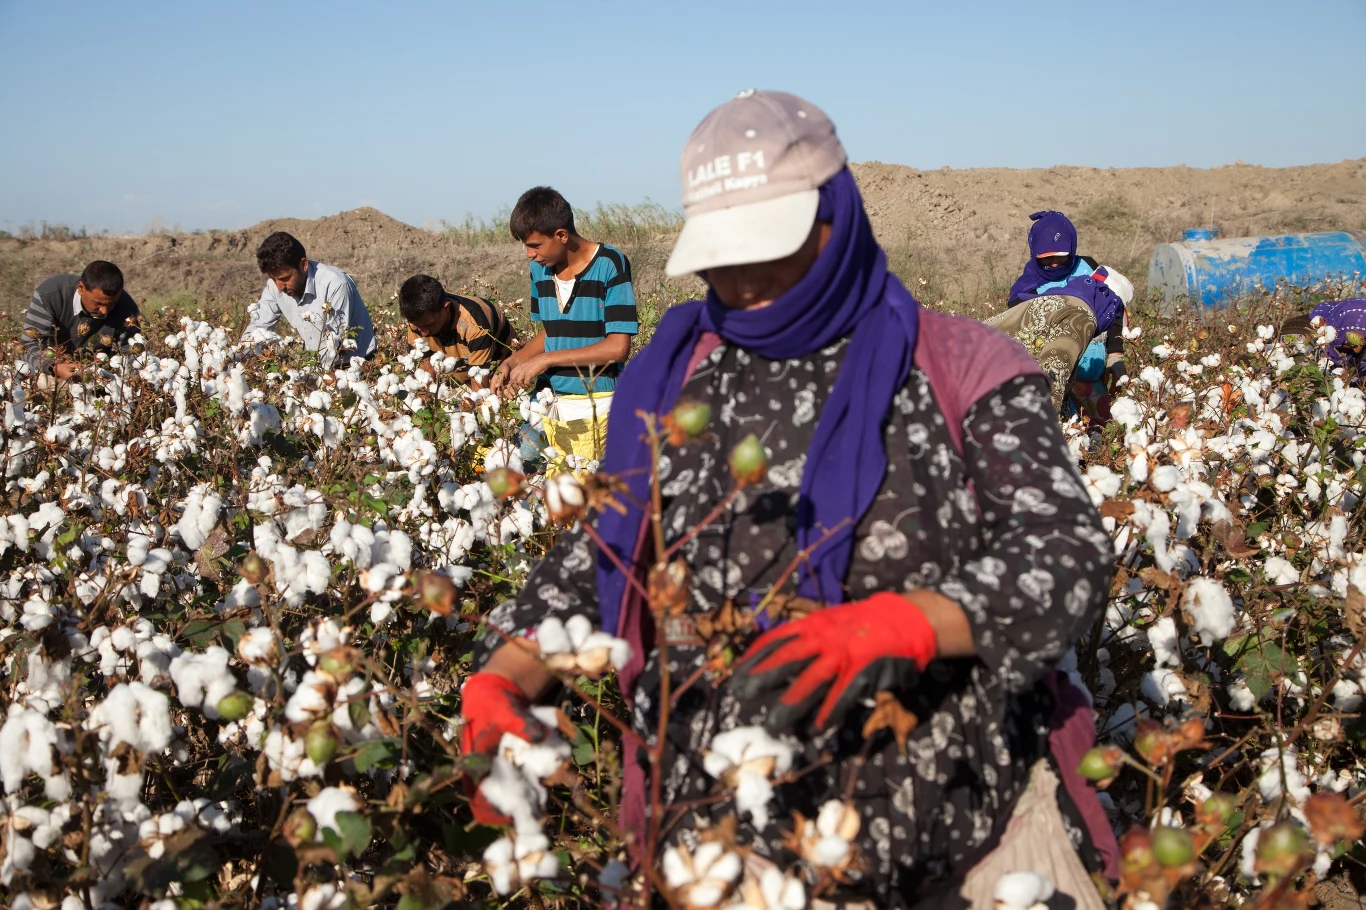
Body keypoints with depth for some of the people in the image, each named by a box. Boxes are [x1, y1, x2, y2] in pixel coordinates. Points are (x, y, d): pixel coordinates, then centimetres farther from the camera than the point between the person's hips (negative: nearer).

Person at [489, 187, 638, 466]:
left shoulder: (610, 265, -11)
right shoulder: (540, 268, 9)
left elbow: (617, 347, -15)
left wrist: (545, 360, -13)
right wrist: (512, 362, 4)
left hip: (593, 408, -5)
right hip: (549, 405, 5)